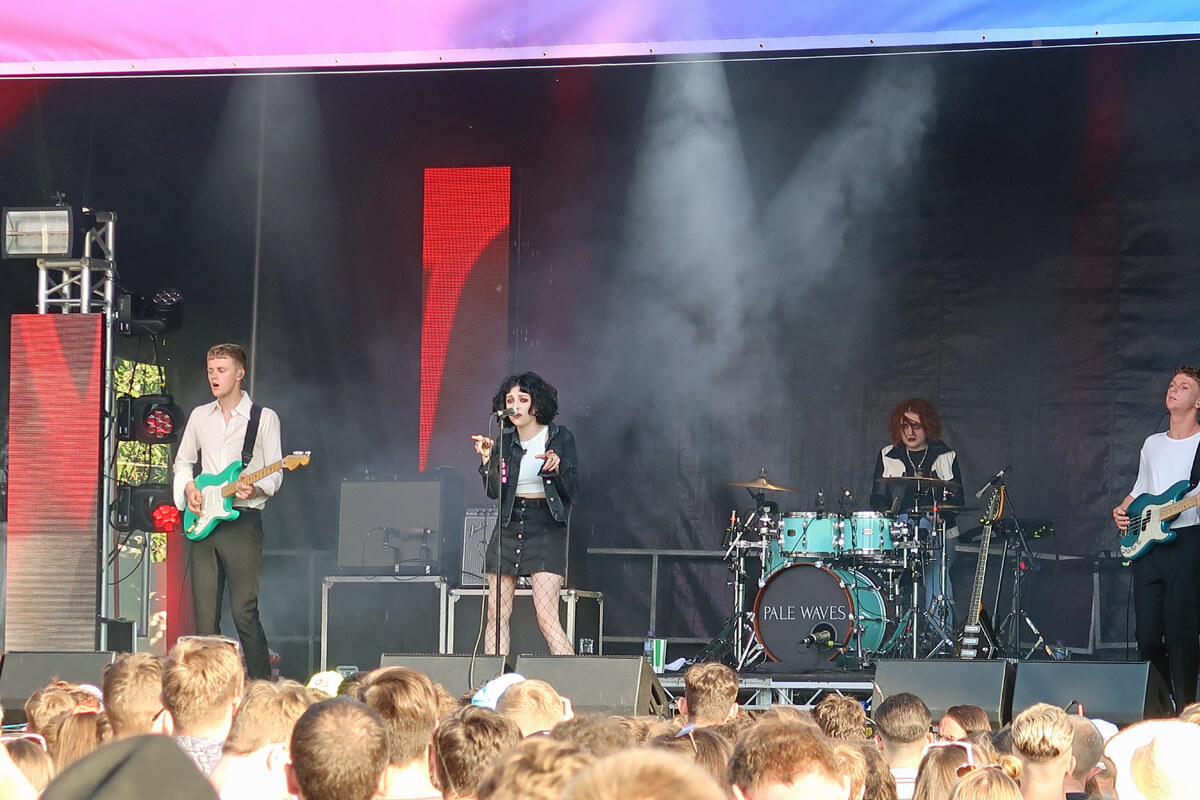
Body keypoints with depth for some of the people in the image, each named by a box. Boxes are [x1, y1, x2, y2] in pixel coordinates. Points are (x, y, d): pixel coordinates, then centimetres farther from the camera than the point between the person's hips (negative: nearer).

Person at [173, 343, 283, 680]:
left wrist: (255, 490, -21)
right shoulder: (200, 416, 15)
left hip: (242, 521, -5)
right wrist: (188, 488, 4)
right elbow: (183, 461, 23)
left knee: (244, 612, -10)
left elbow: (275, 474, -2)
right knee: (204, 612, 2)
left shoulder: (264, 418, 2)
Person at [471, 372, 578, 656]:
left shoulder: (560, 438, 1)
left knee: (547, 617, -15)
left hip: (546, 528, -4)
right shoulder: (505, 441, 10)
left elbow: (571, 491, -3)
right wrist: (489, 459, -12)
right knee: (497, 615, 0)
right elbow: (493, 491, 2)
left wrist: (557, 467, -22)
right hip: (508, 527, 4)